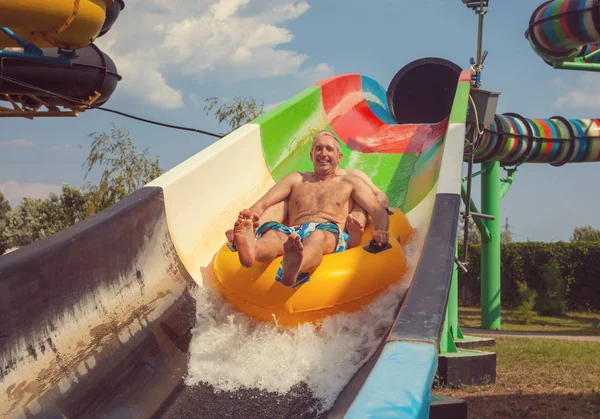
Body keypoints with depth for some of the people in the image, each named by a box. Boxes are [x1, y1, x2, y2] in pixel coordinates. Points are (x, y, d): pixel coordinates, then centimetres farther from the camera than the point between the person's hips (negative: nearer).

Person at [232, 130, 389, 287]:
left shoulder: (350, 182, 27)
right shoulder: (296, 179, 32)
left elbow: (378, 211, 13)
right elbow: (262, 205, 20)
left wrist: (380, 231, -12)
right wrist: (247, 217, -4)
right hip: (293, 234, 2)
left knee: (319, 235, -40)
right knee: (273, 232, -35)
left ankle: (293, 269, -74)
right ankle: (252, 249, -72)